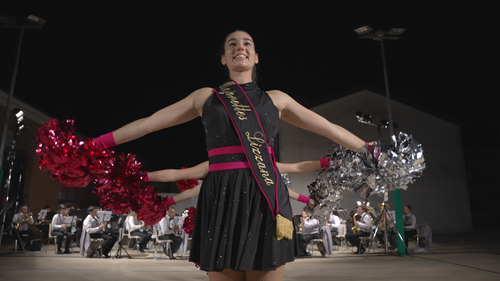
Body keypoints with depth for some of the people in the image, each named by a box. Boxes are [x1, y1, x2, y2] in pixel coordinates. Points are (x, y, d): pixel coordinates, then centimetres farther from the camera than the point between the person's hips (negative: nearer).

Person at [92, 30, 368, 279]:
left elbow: (330, 129, 18)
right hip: (221, 199, 0)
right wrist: (95, 144, 14)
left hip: (266, 199, 1)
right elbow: (148, 123, 15)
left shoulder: (276, 98, 15)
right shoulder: (205, 96, 14)